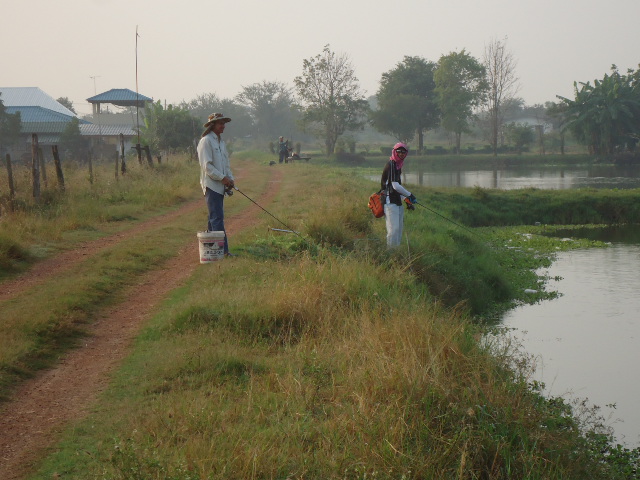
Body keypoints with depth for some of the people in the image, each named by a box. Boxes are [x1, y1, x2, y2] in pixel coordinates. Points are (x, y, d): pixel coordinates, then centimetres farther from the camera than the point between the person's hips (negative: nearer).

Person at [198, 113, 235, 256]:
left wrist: (230, 178, 8)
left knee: (214, 217, 10)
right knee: (217, 218, -12)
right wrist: (222, 178, -16)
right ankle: (223, 250, -15)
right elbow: (206, 165, -15)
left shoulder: (221, 142, 19)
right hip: (211, 184, -9)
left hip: (221, 186, 9)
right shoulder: (206, 141, -9)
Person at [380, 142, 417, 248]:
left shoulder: (398, 166, 18)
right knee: (394, 229, -16)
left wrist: (406, 200, 20)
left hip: (397, 202, 10)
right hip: (390, 202, -10)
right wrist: (410, 195, -9)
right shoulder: (391, 165, -12)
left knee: (399, 229, 11)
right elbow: (395, 186, -18)